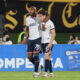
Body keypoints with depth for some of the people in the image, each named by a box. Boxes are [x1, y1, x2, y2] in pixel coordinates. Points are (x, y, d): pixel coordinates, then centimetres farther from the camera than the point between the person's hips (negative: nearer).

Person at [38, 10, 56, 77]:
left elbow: (53, 34, -11)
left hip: (48, 42, -7)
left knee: (46, 56, -16)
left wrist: (50, 43, -18)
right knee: (48, 58, 8)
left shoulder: (50, 23, -9)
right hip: (43, 42, 7)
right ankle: (51, 72, 12)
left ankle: (46, 72, -19)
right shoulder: (41, 23, 11)